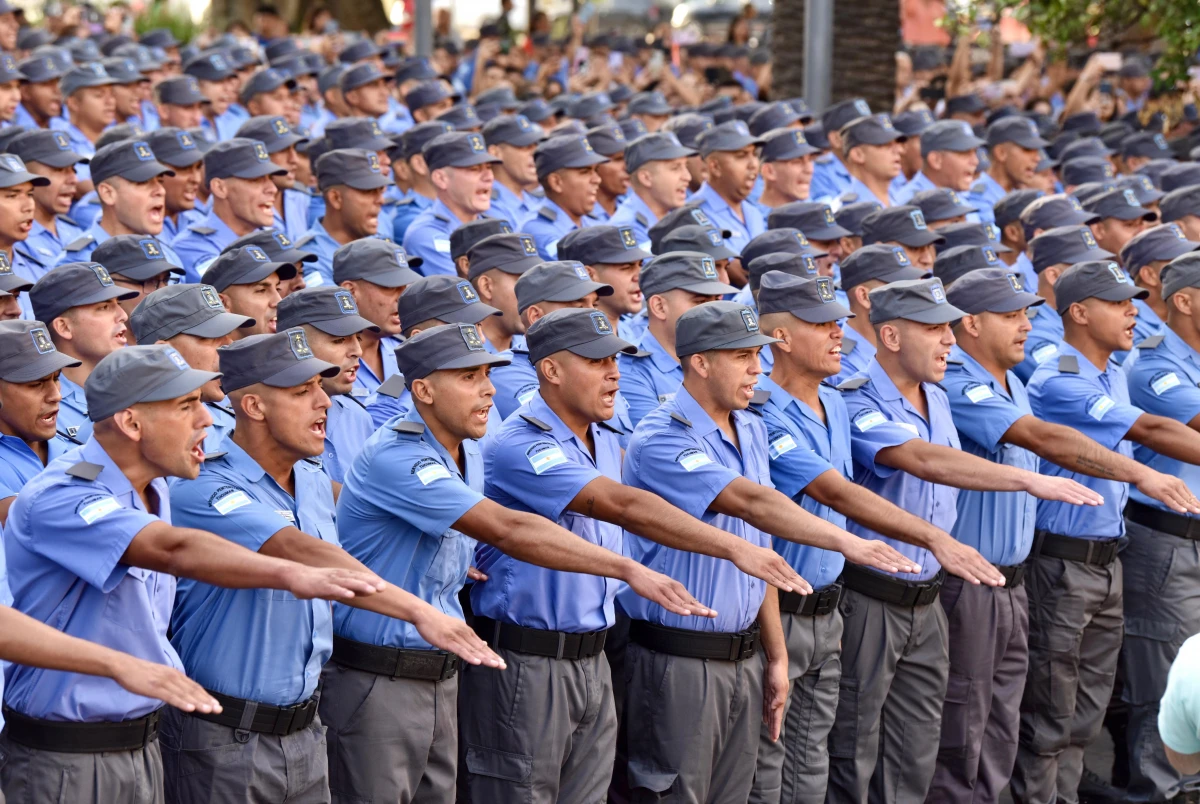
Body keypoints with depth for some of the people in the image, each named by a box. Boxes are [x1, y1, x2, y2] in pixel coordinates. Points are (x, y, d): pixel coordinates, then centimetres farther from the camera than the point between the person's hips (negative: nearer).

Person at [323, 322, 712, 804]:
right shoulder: (394, 459, -22)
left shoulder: (469, 454, 9)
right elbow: (507, 530, -31)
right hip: (375, 682, -8)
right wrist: (628, 570, -35)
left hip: (441, 678, 8)